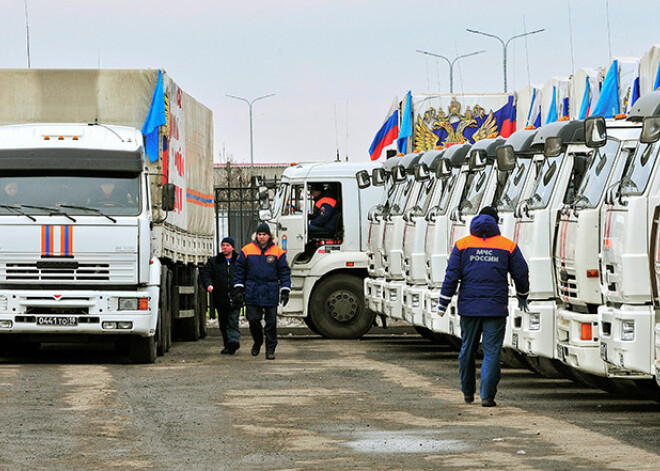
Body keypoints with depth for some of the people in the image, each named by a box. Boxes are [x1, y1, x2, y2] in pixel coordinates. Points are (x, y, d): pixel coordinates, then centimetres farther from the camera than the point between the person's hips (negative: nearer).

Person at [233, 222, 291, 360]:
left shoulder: (277, 252, 3)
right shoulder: (247, 250, 5)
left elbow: (284, 272, 5)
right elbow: (240, 270, 9)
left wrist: (285, 291, -1)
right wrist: (238, 289, 4)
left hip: (271, 293, -1)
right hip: (252, 293, 1)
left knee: (271, 323, 1)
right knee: (253, 320, 0)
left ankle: (270, 349, 10)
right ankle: (257, 342, 27)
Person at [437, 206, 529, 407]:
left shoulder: (462, 245, 2)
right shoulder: (508, 246, 2)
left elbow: (452, 276, -2)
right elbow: (521, 274, 6)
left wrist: (443, 304, 4)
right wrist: (522, 297, 23)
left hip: (469, 307, 1)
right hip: (496, 308, -1)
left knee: (467, 349, 15)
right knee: (492, 351, 0)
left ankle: (468, 392, 25)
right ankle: (487, 395, -9)